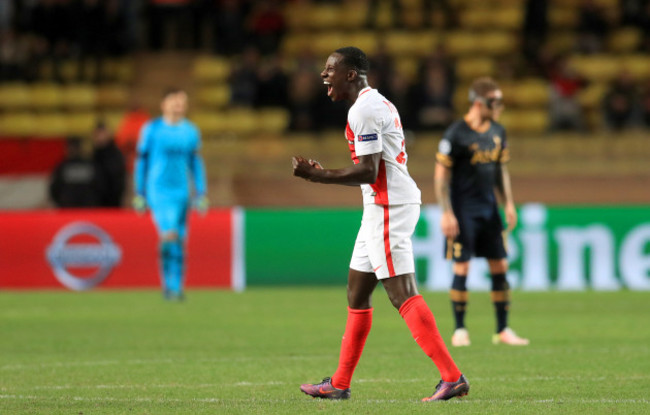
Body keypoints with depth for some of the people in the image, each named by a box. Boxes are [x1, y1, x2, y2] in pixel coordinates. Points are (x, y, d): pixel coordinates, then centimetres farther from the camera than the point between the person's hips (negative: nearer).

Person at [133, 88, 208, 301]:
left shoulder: (191, 131, 9)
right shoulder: (152, 129, -1)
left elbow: (196, 164, 17)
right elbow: (141, 162, 3)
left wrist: (201, 194, 12)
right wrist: (139, 194, 1)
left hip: (181, 192, 4)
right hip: (157, 189, -4)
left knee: (179, 242, 4)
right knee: (170, 234, -21)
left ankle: (175, 288, 14)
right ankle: (168, 284, -5)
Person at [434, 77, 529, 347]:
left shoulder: (498, 132, 8)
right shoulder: (456, 134, -12)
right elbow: (441, 175, -10)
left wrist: (508, 204, 10)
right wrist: (446, 213, -15)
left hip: (489, 207, 6)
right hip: (463, 210, -6)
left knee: (500, 267, 4)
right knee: (462, 268, -5)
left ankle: (503, 330, 10)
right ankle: (459, 330, 5)